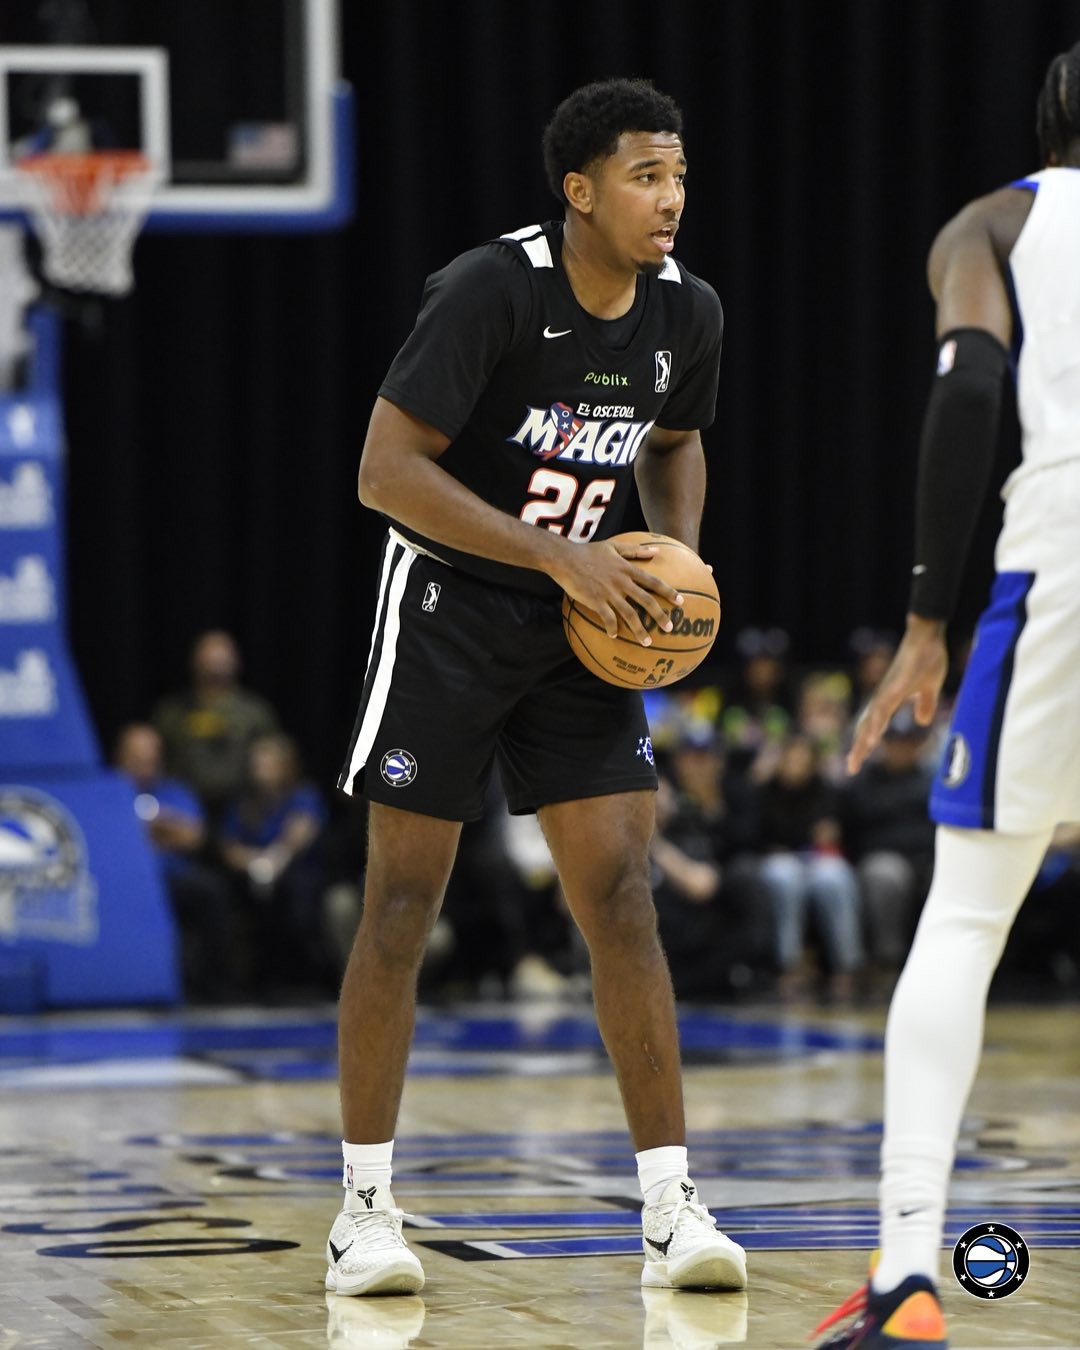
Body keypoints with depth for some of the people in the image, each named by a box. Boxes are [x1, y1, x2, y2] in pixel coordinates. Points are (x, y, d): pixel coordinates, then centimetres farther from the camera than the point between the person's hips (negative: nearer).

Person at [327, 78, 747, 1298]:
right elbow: (387, 471, -23)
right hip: (449, 607, -4)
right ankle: (366, 1207, 8)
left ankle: (671, 1209, -3)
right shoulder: (491, 289, -21)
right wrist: (562, 556, -28)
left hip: (585, 626, 4)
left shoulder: (687, 313, -3)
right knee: (403, 901, -2)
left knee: (620, 895, -4)